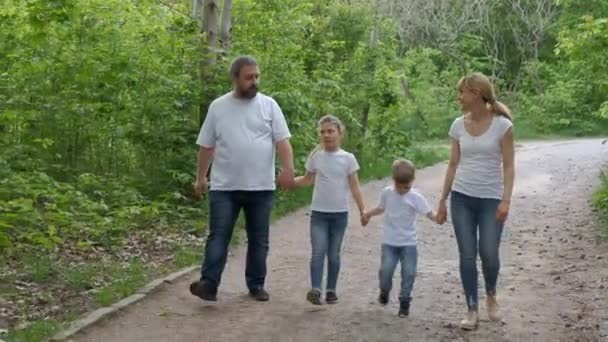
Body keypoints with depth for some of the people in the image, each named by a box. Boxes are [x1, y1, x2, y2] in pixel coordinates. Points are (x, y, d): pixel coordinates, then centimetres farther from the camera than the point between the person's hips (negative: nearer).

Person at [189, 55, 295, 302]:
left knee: (258, 239, 9)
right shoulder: (218, 107, 3)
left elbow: (282, 140, -4)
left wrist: (288, 169, -17)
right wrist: (201, 176, 9)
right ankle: (209, 284, -6)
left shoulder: (269, 105, 2)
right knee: (218, 236, -4)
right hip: (224, 187, 0)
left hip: (261, 187, 1)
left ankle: (256, 286, 20)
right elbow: (206, 145, 8)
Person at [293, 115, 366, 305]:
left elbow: (354, 186, -1)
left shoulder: (348, 158, -3)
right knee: (318, 251, -11)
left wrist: (362, 210, -7)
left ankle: (331, 290, 16)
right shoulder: (315, 157, 1)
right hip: (318, 212, 0)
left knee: (333, 254, 7)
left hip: (340, 213, 0)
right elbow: (307, 180, 12)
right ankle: (315, 289, -17)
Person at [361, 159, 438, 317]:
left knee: (409, 273, -4)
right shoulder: (387, 193, 3)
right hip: (389, 242, 2)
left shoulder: (415, 197, -8)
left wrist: (438, 217, -36)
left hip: (409, 243, -1)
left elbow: (429, 214, -17)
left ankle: (404, 302, 14)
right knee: (385, 270, -10)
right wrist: (368, 214, 11)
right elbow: (381, 208, 22)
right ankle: (384, 292, 21)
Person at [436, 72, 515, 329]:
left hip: (491, 199, -3)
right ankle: (471, 310, 11)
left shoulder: (502, 125, -9)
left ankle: (491, 295, 27)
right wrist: (443, 200, 8)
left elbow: (508, 166, -7)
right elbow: (453, 165, 8)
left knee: (489, 254, -4)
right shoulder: (458, 125, 3)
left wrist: (506, 200, -16)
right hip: (461, 197, 3)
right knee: (467, 256, 1)